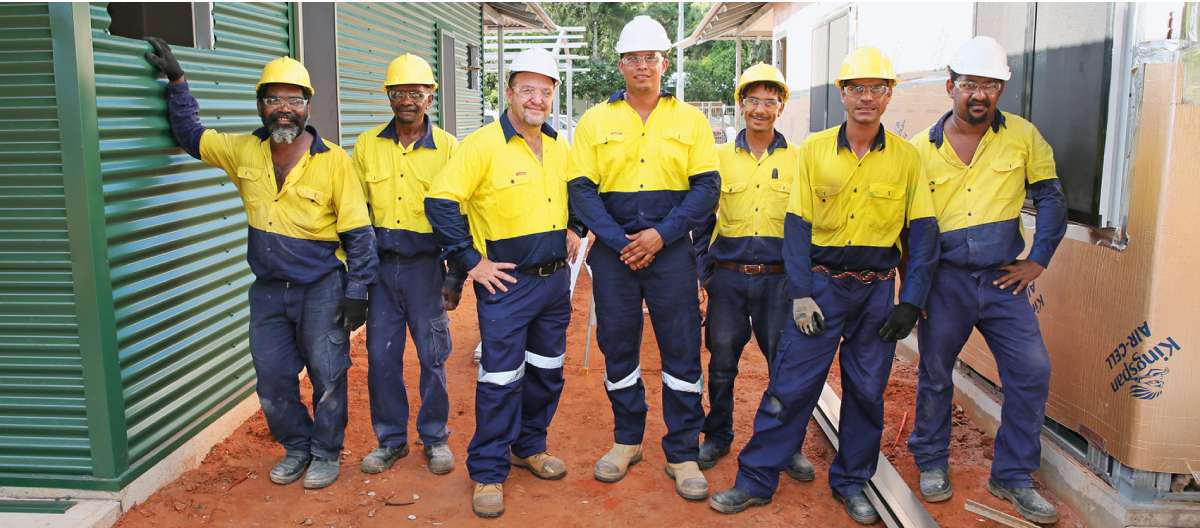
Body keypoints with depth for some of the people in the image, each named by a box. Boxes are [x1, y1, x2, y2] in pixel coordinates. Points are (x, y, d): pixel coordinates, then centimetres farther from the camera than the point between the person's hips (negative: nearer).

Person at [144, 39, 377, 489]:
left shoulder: (334, 161, -12)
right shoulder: (243, 152, 1)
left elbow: (358, 232, -9)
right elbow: (190, 135, 19)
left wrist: (356, 292, -10)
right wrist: (176, 81, 13)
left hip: (322, 288, -4)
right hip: (268, 288, 4)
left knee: (327, 375, 2)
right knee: (272, 379, 10)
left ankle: (326, 453, 22)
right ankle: (296, 447, 31)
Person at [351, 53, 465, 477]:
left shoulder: (448, 148, -2)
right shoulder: (366, 145, 5)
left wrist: (455, 278, -3)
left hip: (426, 264, -2)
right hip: (380, 264, 2)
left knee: (433, 355, 5)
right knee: (381, 355, 7)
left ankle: (435, 438, 22)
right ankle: (391, 438, 24)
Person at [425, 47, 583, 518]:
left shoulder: (559, 148, 8)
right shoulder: (483, 144, -12)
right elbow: (441, 203, -16)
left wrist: (574, 229, 11)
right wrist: (472, 262, -15)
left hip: (555, 280, 7)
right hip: (507, 283, -6)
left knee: (547, 371, 16)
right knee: (501, 378, -2)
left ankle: (529, 446, 36)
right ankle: (488, 472, 13)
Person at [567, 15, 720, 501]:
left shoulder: (690, 119, 5)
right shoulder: (595, 121, 5)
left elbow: (707, 186, -1)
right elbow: (581, 189, -1)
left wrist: (661, 235, -13)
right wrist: (621, 242, -11)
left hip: (671, 250, -1)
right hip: (613, 252, 1)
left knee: (682, 351, 1)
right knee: (617, 348, 10)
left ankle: (682, 452, 15)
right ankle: (627, 440, 28)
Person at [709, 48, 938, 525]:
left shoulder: (906, 158, 0)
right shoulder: (815, 150, -2)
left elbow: (923, 234, 1)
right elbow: (797, 228, -2)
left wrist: (910, 302, -5)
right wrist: (800, 294, -8)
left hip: (878, 291, 1)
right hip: (820, 286, -1)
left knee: (866, 391, 10)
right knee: (790, 385, 0)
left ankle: (851, 483, 27)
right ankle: (756, 481, 12)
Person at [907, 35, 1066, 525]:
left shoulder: (1023, 136, -1)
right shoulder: (922, 147, -2)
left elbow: (1051, 200, 6)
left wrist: (1036, 261, -2)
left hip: (1002, 280, 1)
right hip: (943, 281, -1)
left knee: (1031, 371, -4)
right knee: (934, 375, 9)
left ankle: (1013, 476, 13)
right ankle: (932, 463, 29)